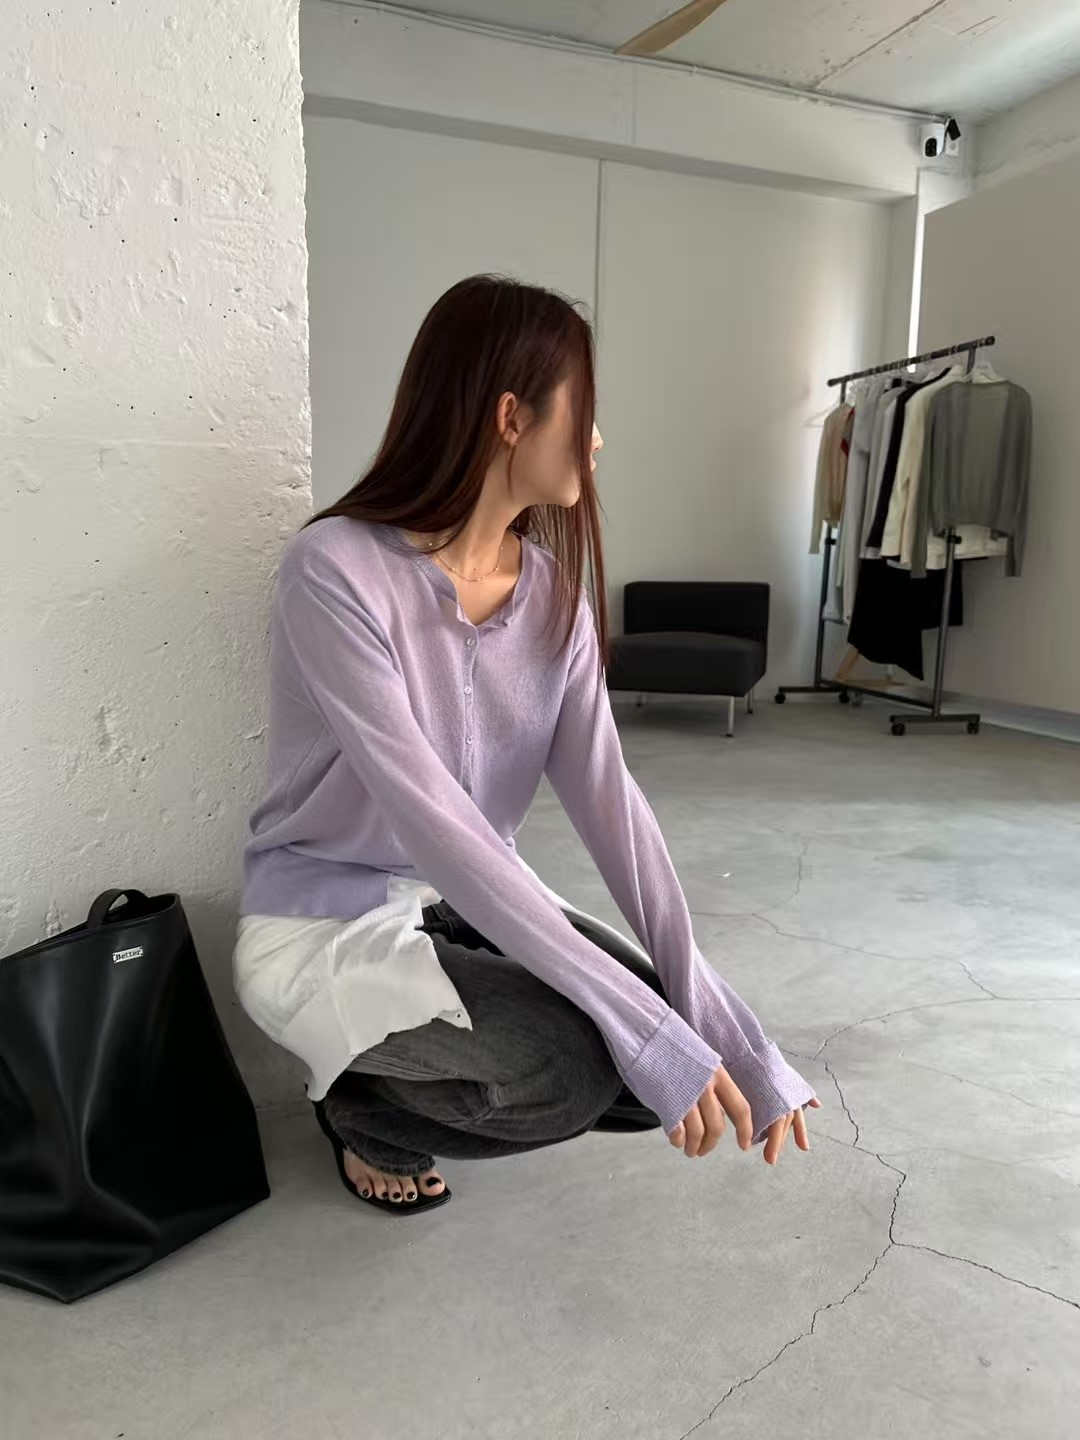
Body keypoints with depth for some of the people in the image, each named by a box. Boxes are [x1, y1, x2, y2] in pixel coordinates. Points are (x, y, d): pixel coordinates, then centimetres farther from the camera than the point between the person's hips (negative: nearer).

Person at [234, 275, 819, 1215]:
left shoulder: (554, 589, -4)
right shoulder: (337, 572, -24)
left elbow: (607, 796, -13)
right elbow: (431, 821, -31)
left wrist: (714, 1021, -20)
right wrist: (642, 1022, -32)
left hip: (469, 904, 7)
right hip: (328, 927, -6)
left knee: (673, 1058, -5)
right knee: (576, 1059, -26)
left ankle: (415, 1080, 17)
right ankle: (367, 1107, 5)